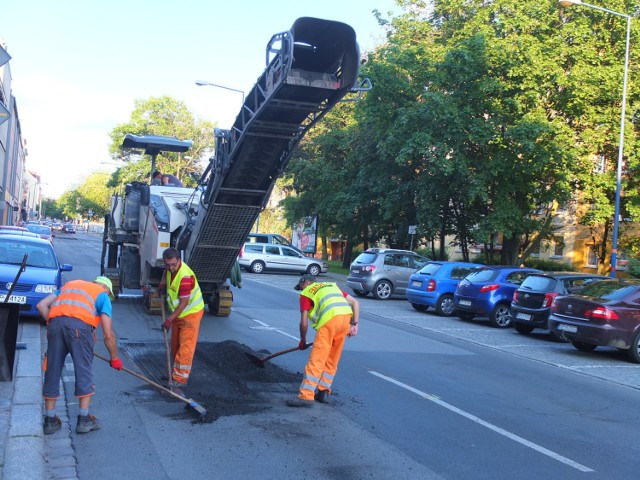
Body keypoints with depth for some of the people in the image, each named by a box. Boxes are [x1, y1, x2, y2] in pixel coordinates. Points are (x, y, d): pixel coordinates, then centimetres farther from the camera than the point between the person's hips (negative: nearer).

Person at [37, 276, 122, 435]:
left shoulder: (69, 284, 35)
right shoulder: (102, 295, 21)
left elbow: (41, 305, 21)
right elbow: (108, 334, 13)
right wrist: (114, 358, 24)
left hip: (55, 323, 4)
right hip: (79, 325, -4)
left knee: (52, 371, 11)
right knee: (84, 371, 7)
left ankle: (50, 420, 20)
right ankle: (84, 420, 10)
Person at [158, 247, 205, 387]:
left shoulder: (185, 276, -31)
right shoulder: (170, 268, -5)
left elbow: (184, 302, -28)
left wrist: (170, 319, -26)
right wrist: (162, 284, 8)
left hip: (191, 313, -9)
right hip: (178, 313, 9)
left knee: (185, 346, -10)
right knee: (175, 344, 15)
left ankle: (180, 378, -10)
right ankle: (176, 371, 28)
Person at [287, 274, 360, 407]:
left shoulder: (306, 293, 17)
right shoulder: (332, 285, 33)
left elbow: (304, 322, 12)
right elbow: (355, 302, 24)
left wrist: (303, 340, 26)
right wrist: (354, 324, 19)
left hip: (329, 320, -6)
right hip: (346, 317, 6)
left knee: (316, 359, -4)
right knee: (332, 360, 17)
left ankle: (306, 396, -6)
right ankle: (323, 392, 22)